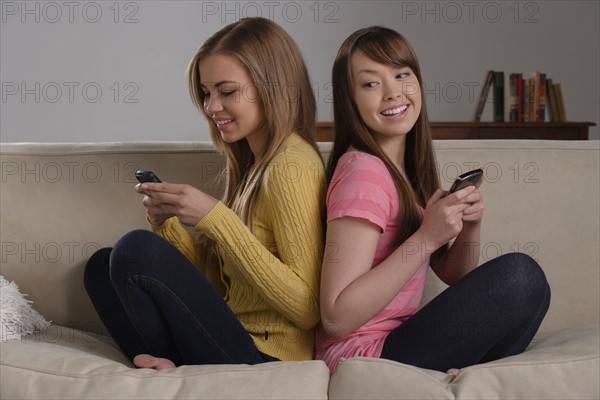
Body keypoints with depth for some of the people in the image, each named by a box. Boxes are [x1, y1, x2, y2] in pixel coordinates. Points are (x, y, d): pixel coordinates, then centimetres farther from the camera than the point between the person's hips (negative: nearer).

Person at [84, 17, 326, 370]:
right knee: (101, 266, 14)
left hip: (264, 356, -10)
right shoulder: (252, 163, 13)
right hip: (235, 332, 10)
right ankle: (168, 366, -7)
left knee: (136, 249, -19)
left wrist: (215, 218, -22)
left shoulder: (291, 165, -15)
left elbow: (308, 307, -21)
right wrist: (168, 224, -2)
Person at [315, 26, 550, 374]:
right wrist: (427, 237, -24)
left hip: (396, 339, 9)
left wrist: (470, 226, -7)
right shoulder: (363, 172, -17)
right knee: (521, 276, -18)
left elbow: (454, 276, 14)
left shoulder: (411, 168, 9)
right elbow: (336, 318, -23)